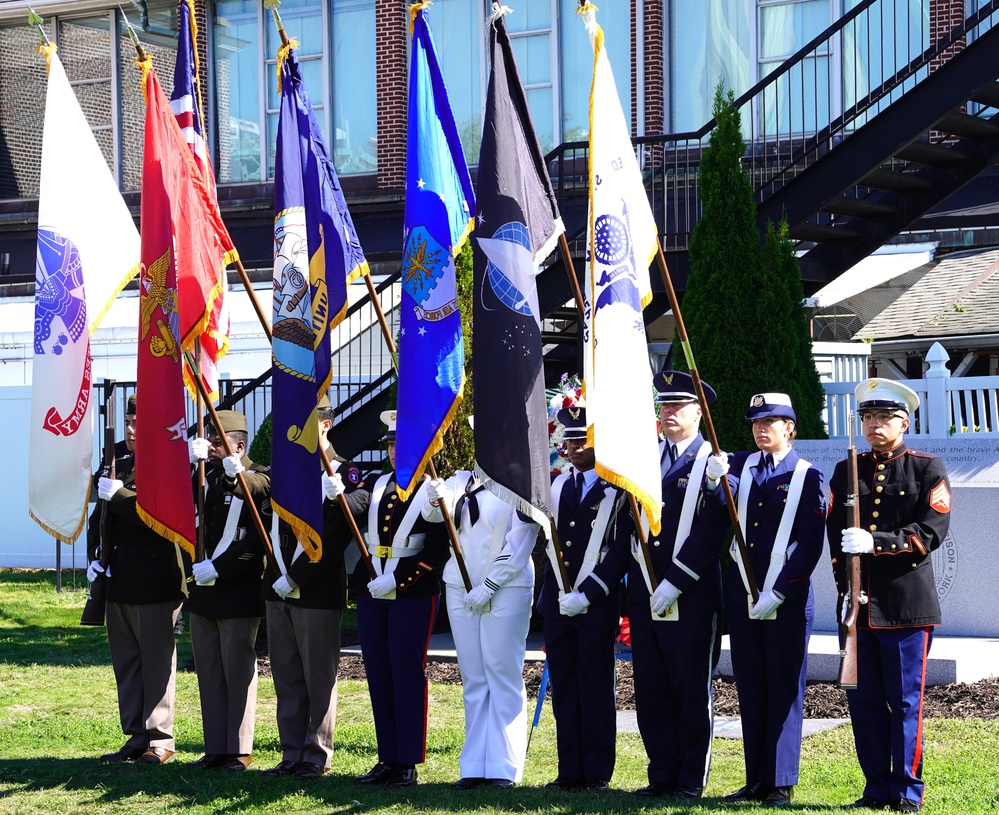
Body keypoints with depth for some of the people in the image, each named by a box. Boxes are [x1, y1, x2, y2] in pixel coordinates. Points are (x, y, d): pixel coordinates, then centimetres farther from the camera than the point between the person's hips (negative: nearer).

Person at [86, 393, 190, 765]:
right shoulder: (118, 465, 15)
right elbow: (99, 517, 21)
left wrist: (118, 495, -23)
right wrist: (95, 556, 7)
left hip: (155, 584, -8)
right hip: (119, 581, 8)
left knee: (157, 663, -2)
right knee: (126, 664, 11)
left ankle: (159, 740, 3)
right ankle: (136, 738, 18)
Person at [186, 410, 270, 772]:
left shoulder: (259, 481, -8)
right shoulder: (205, 477, 12)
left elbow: (257, 541, -15)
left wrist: (218, 569, -20)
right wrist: (189, 463, -13)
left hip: (238, 594, -7)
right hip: (202, 592, 7)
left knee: (238, 671, -1)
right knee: (209, 672, 9)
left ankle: (240, 751, 6)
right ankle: (216, 749, 15)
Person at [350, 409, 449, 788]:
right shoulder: (376, 486, 12)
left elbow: (437, 551, -12)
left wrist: (396, 580, -18)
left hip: (413, 596, -6)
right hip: (371, 593, 6)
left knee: (408, 675, -2)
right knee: (378, 675, 8)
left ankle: (409, 763, 4)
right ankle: (387, 759, 16)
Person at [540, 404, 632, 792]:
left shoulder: (618, 489, -6)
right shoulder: (556, 486, 12)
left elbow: (621, 551, -11)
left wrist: (588, 594, -16)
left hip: (597, 605, -5)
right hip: (557, 601, 5)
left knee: (596, 690, 1)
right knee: (563, 688, 7)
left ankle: (598, 774, 7)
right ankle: (569, 771, 13)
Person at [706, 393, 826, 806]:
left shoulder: (807, 477, -2)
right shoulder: (740, 466, 10)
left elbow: (810, 545, -6)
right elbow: (725, 496, -11)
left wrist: (778, 593, -13)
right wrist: (716, 481, -34)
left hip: (788, 599, -4)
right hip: (742, 595, 5)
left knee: (783, 689, 0)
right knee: (750, 690, 8)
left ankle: (782, 783, 5)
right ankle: (757, 781, 14)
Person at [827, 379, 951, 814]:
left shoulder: (928, 468, 2)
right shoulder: (847, 471, 14)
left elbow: (931, 531, -8)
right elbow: (834, 533, 11)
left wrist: (876, 542, -19)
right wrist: (846, 587, -2)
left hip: (907, 606, -4)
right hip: (858, 606, 4)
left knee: (904, 700, -1)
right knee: (864, 700, 6)